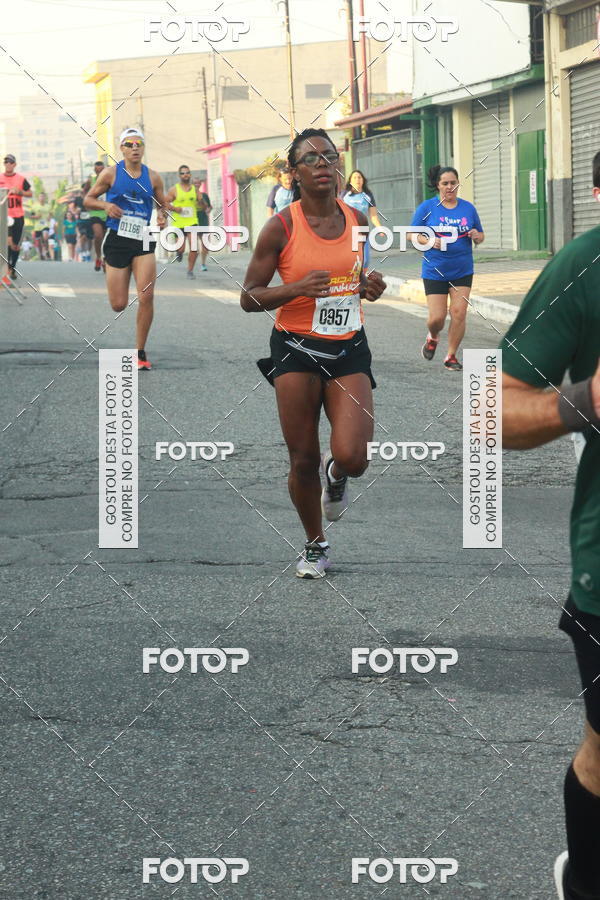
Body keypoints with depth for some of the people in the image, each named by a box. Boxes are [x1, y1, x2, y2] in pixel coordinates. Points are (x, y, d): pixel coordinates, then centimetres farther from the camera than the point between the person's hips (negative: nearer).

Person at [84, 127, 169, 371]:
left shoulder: (153, 177, 5)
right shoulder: (111, 173, -1)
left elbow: (163, 204, 17)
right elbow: (88, 200, 6)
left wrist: (162, 216, -5)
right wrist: (106, 205, -14)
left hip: (144, 242, 1)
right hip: (117, 241, -1)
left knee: (146, 298, -14)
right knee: (118, 305, 1)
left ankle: (140, 353, -1)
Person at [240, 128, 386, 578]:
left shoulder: (358, 220, 3)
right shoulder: (281, 227, -8)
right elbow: (248, 298, -5)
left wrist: (372, 287, -1)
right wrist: (297, 288, -21)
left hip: (349, 349, 2)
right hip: (297, 349, -2)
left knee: (352, 457, -14)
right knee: (303, 460, 3)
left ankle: (335, 475, 25)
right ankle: (316, 545, 27)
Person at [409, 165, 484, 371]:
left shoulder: (468, 208, 5)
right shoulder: (427, 207, -2)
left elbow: (480, 236, 13)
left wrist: (477, 236, -10)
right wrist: (429, 241, -18)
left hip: (462, 271, 2)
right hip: (434, 271, -2)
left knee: (459, 313, -8)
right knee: (437, 317, -5)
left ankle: (451, 356, 7)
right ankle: (433, 338, 31)